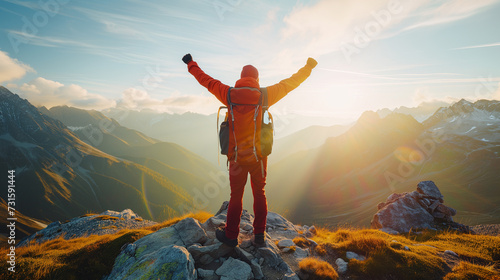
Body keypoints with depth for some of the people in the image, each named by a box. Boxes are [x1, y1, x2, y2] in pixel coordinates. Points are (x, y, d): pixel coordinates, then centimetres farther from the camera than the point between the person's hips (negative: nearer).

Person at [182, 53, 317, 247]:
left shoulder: (229, 94, -3)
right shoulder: (264, 95, -5)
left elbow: (207, 80, 10)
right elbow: (289, 83, 6)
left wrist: (191, 64, 27)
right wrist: (308, 67, 21)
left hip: (237, 156, 0)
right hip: (259, 155, 0)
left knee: (236, 195, 13)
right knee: (259, 194, 15)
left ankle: (231, 236, 26)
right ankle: (259, 236, 23)